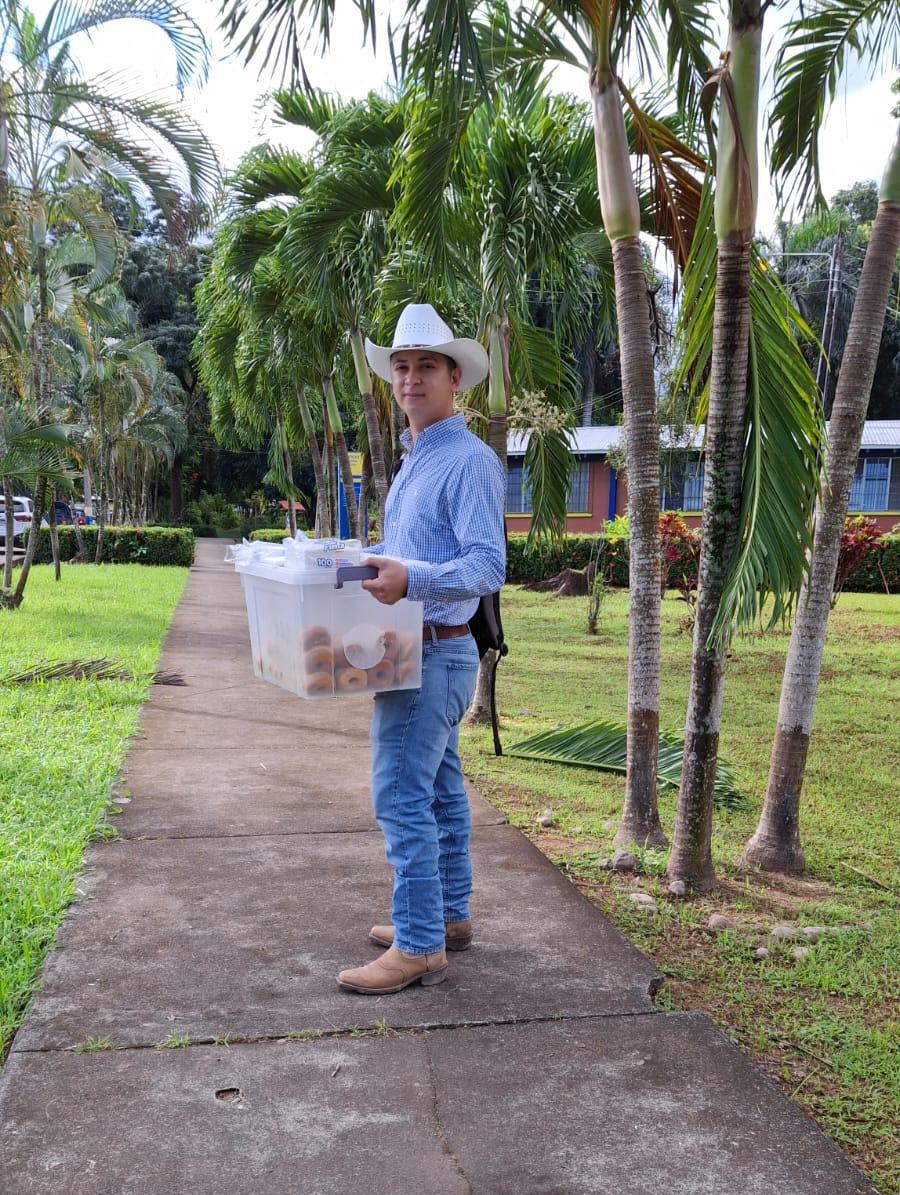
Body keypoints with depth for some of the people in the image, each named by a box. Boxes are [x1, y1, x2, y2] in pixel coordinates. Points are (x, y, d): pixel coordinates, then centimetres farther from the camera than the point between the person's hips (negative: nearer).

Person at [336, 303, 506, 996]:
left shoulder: (469, 460, -14)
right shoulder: (415, 460, 17)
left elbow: (488, 567, -24)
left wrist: (412, 580, -38)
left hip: (431, 655, -10)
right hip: (424, 655, 10)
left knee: (402, 796, -8)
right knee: (440, 791, 15)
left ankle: (418, 946, 0)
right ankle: (450, 917, 26)